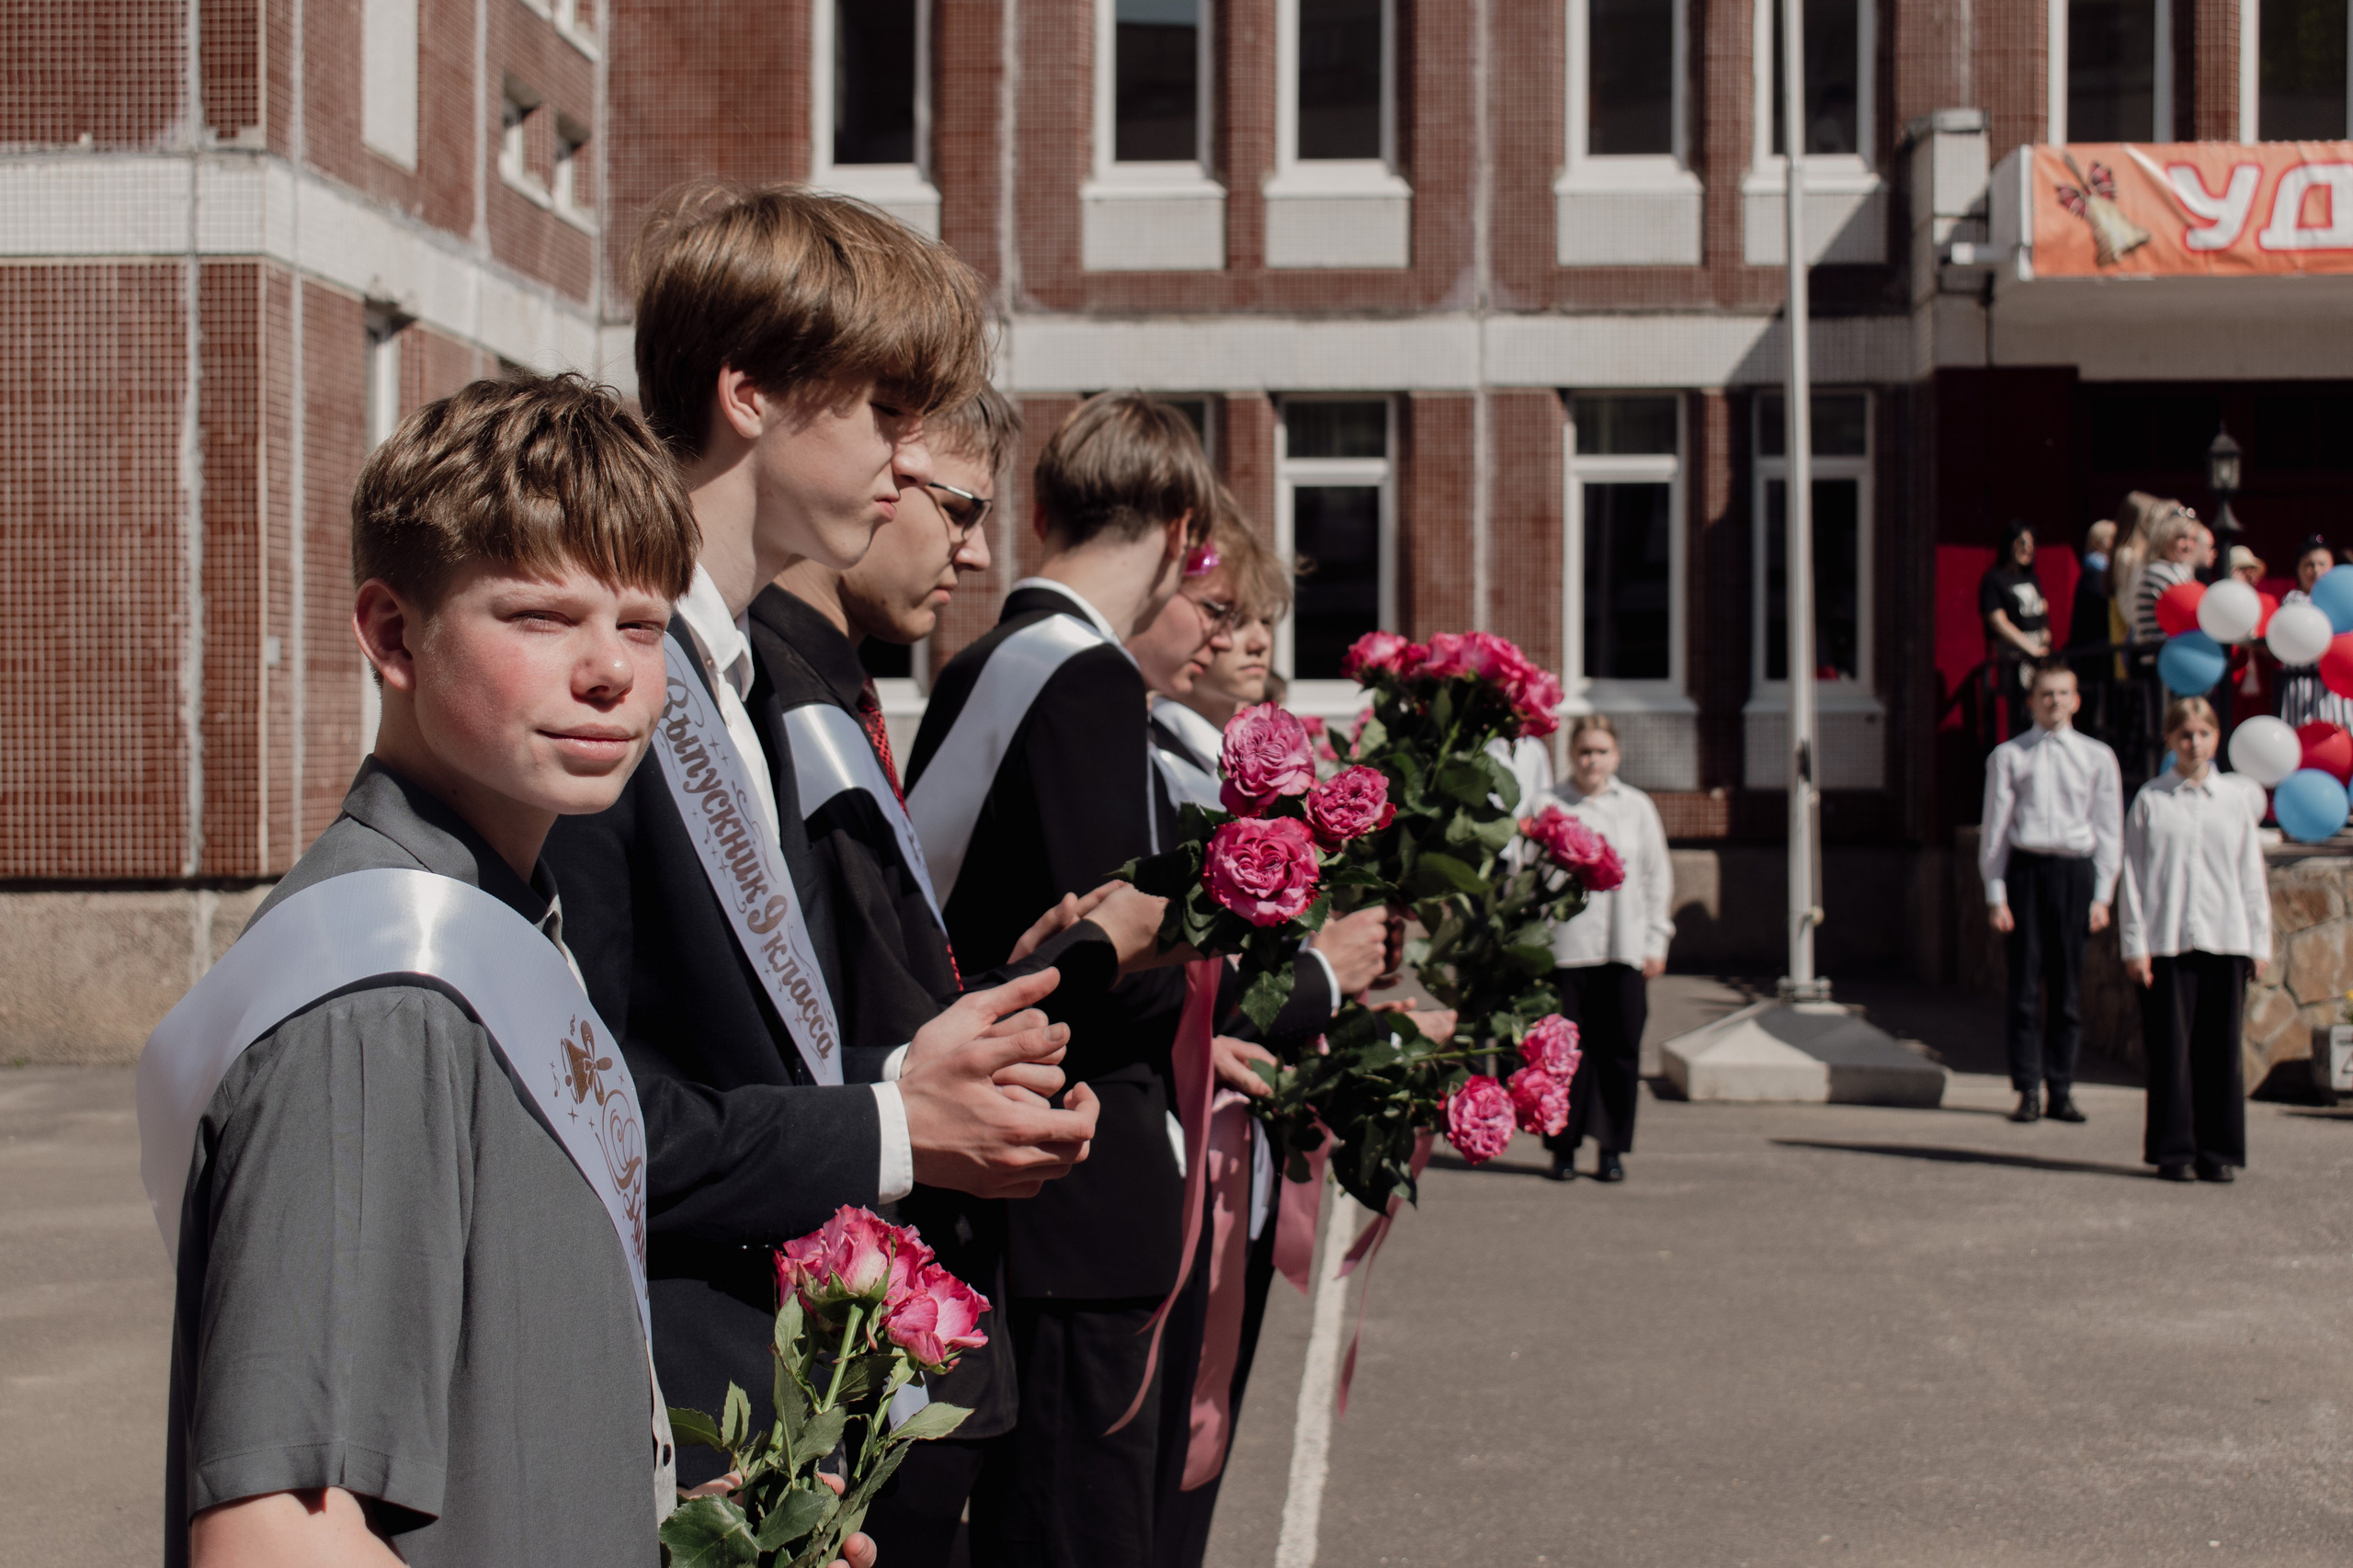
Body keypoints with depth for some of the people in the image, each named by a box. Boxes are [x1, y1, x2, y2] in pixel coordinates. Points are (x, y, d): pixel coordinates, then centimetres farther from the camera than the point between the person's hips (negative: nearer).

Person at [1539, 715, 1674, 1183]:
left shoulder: (1637, 807, 9)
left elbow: (1657, 877, 13)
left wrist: (1656, 942, 8)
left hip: (1624, 950, 2)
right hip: (1565, 947, -2)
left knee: (1619, 1050, 1)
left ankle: (1612, 1149, 9)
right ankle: (1564, 1148, 9)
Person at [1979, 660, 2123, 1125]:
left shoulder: (2097, 757, 9)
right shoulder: (2009, 756, 5)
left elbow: (2109, 831, 10)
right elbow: (1995, 827, 5)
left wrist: (2102, 896, 3)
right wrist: (1995, 894, 0)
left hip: (2075, 872, 1)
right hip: (2024, 869, -1)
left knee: (2068, 988, 3)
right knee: (2024, 986, -1)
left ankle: (2061, 1091, 11)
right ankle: (2028, 1091, 5)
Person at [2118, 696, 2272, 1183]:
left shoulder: (2232, 802, 9)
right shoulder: (2150, 800, 3)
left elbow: (2252, 877, 12)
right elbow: (2132, 873, 2)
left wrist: (2260, 943, 8)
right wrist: (2135, 943, -3)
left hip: (2225, 940, 2)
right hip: (2167, 941, -2)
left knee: (2220, 1047, 3)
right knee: (2170, 1047, 0)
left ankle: (2219, 1151, 11)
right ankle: (2173, 1151, 8)